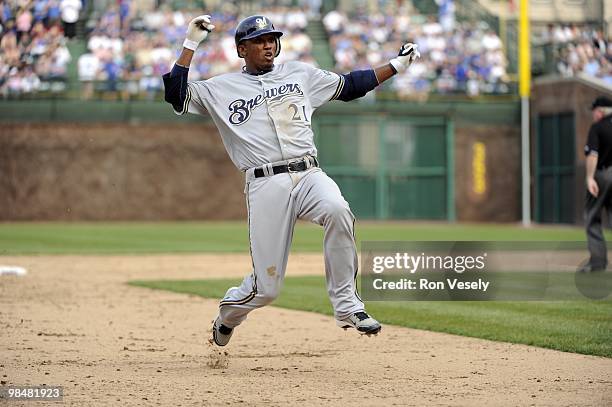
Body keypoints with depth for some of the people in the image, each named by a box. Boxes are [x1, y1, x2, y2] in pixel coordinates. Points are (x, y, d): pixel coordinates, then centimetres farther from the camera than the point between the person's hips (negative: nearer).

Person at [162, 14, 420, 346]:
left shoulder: (299, 73, 20)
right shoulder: (222, 88, 12)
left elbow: (349, 85, 26)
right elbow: (177, 96, 2)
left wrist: (396, 65, 22)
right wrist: (190, 45, -1)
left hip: (309, 174, 2)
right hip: (265, 184, -2)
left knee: (337, 210, -35)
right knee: (266, 287, -4)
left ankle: (346, 306, -23)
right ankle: (226, 315, 32)